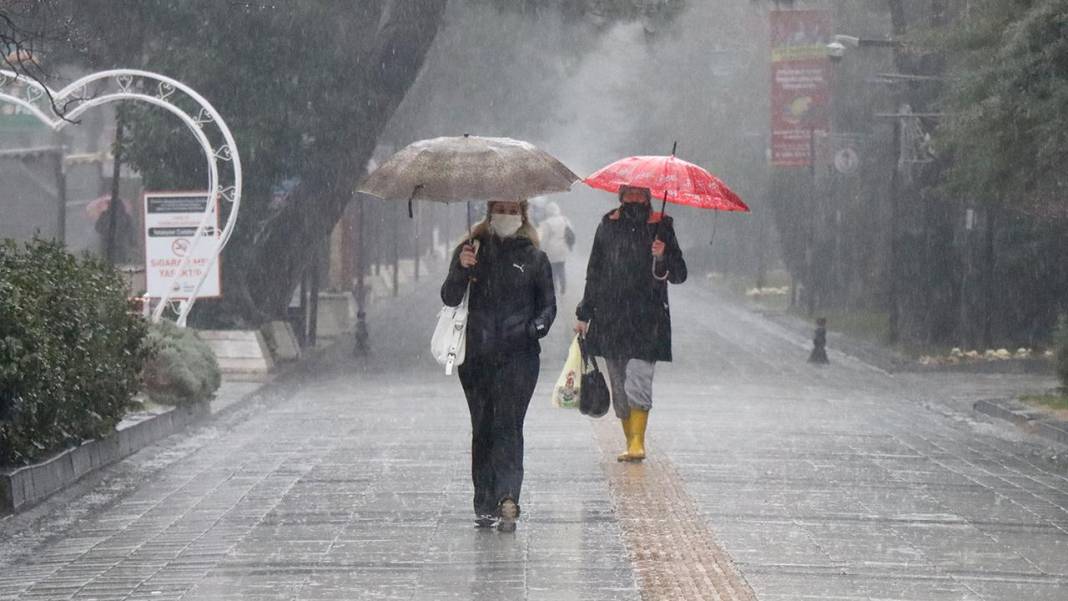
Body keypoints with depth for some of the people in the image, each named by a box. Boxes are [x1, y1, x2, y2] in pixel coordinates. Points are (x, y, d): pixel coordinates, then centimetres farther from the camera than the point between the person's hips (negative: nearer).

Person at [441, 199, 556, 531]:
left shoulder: (534, 258, 9)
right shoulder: (473, 250, 10)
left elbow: (548, 304, 13)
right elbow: (450, 298, 2)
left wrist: (538, 326, -8)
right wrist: (461, 269, -17)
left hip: (519, 356, -2)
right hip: (477, 355, 2)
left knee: (508, 425, -14)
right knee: (482, 428, 4)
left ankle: (507, 499, -23)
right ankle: (485, 504, 9)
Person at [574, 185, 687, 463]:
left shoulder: (660, 226, 4)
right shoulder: (608, 225, 12)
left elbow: (679, 275, 5)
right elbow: (594, 272, 19)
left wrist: (662, 258, -16)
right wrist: (584, 314, 17)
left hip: (646, 319, -4)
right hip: (611, 318, 4)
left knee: (637, 381, -17)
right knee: (619, 385, 5)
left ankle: (637, 442, -17)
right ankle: (631, 442, 12)